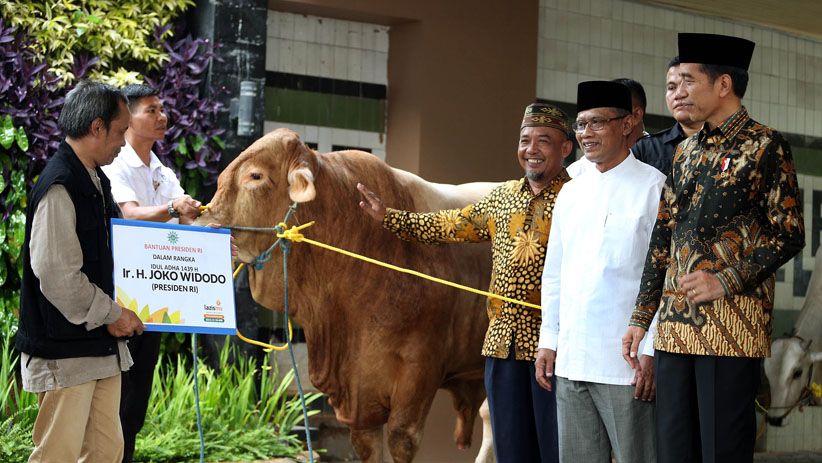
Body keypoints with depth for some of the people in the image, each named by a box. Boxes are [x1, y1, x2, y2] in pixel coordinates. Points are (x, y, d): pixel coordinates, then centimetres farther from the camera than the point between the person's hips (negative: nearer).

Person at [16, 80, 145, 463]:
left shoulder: (96, 181, 14)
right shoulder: (59, 187, -18)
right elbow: (57, 276, -22)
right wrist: (111, 315, -13)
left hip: (100, 345, 10)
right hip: (66, 351, -10)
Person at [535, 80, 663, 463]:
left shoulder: (652, 188, -4)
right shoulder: (570, 193, 15)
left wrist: (651, 352, -13)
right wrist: (548, 341, 14)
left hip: (626, 361, -6)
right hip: (571, 360, 6)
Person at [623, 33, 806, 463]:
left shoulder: (765, 146, -2)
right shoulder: (686, 152, 18)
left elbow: (789, 234, -6)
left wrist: (727, 281, -16)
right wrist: (640, 318, 14)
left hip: (732, 328, -6)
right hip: (675, 326, 7)